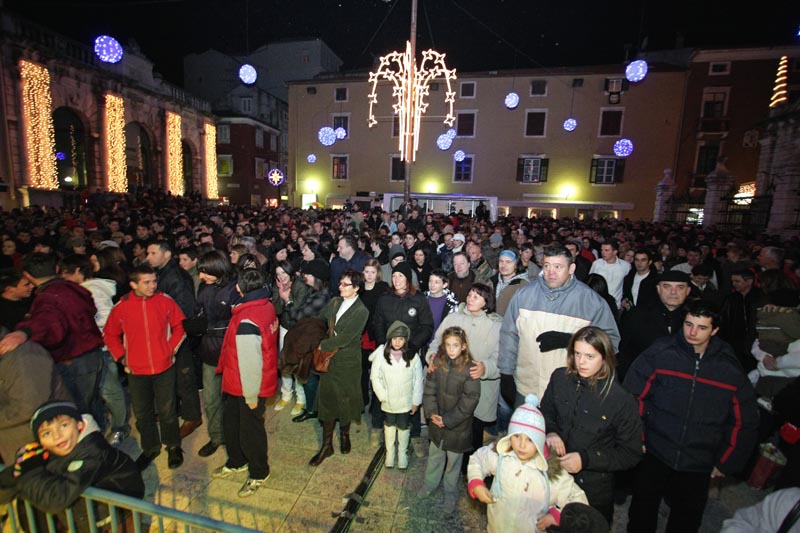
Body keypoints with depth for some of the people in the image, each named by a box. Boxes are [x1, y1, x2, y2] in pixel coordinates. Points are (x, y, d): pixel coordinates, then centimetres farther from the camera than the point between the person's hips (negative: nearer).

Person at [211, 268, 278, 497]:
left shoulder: (247, 322, -32)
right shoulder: (267, 306, -5)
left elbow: (250, 363, -26)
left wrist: (251, 395, -16)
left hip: (250, 387, -9)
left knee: (250, 429, 13)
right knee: (231, 421, 26)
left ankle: (258, 473, 37)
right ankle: (237, 461, 50)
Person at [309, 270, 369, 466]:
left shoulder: (361, 311, -16)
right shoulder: (334, 302, 2)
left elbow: (345, 338, -20)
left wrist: (322, 345, -16)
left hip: (348, 363, -4)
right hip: (329, 359, 5)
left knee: (345, 400, 13)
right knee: (327, 400, 11)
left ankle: (344, 434, 42)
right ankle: (326, 446, 26)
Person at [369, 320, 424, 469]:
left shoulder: (413, 356, -14)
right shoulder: (381, 354, -15)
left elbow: (418, 380, -7)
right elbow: (375, 377, -8)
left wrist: (416, 401, -4)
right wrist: (382, 396, -10)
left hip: (406, 402, 0)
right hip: (388, 402, 0)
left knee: (404, 428, 18)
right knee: (389, 427, 22)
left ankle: (402, 455, 41)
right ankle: (389, 454, 43)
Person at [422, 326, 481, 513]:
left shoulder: (469, 368, -21)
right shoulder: (438, 363, -9)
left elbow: (470, 400, -18)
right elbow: (429, 389, -4)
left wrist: (448, 419, -17)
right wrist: (432, 412, -15)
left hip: (458, 426, -3)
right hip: (437, 421, 4)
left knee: (453, 460, 16)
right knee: (434, 454, 23)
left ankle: (451, 493, 38)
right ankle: (430, 483, 47)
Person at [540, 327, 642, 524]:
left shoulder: (621, 400, -19)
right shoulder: (560, 377, -11)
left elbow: (631, 454, -10)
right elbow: (545, 412, 5)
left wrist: (586, 459, -20)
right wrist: (550, 432, -15)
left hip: (594, 490, -3)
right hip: (554, 476, 3)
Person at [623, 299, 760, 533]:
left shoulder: (730, 369, -3)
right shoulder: (660, 353, -10)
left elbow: (744, 422, 7)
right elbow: (633, 395, -7)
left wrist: (726, 462, 7)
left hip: (699, 465, 2)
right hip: (653, 454, -2)